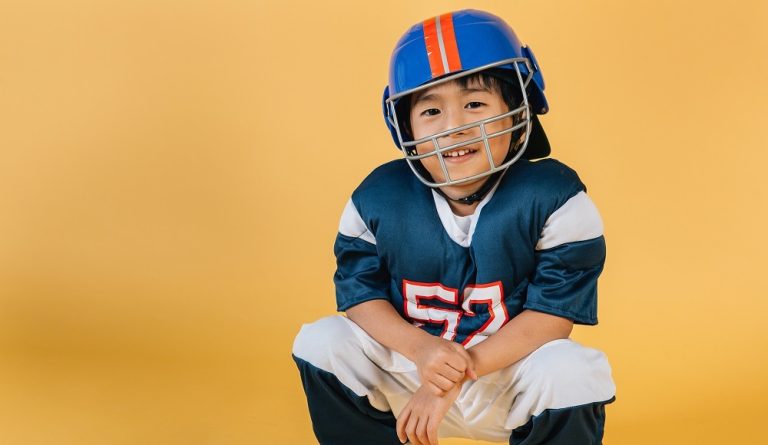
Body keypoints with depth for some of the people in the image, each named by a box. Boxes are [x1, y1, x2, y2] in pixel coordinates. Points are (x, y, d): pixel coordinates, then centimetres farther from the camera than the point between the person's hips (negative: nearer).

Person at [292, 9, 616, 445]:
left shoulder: (554, 197, -17)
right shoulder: (378, 198, -8)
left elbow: (553, 313, -19)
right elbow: (360, 291, -5)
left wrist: (460, 371, -26)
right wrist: (419, 347, -27)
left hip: (513, 369, -3)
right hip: (409, 361, 3)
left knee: (570, 374, -33)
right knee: (321, 343, -15)